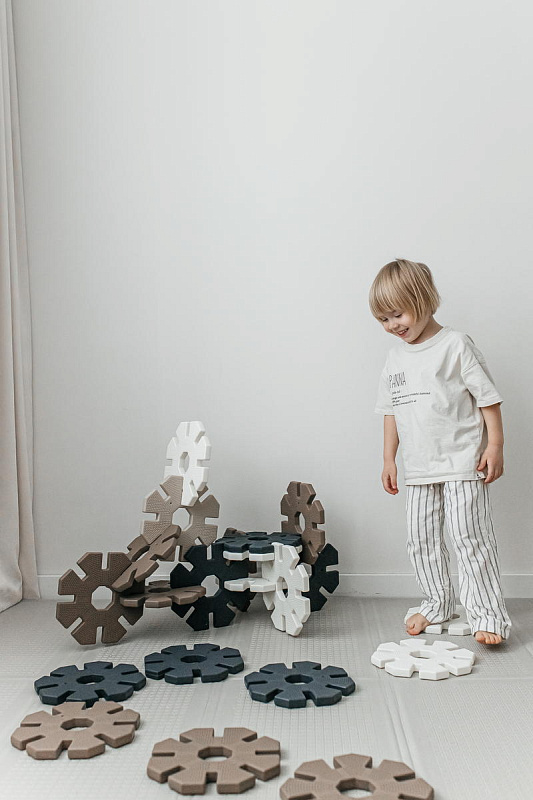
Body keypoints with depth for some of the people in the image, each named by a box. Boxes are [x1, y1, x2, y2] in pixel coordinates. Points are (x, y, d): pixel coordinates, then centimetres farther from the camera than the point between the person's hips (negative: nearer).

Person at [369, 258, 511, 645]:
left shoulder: (456, 344, -7)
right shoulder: (396, 356, 10)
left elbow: (488, 397, -6)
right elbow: (391, 410, 15)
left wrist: (494, 445, -10)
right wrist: (389, 458, 13)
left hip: (462, 463, -6)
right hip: (419, 468, 6)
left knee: (469, 537, -6)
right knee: (421, 540, 10)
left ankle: (488, 615, 4)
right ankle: (437, 604, 27)